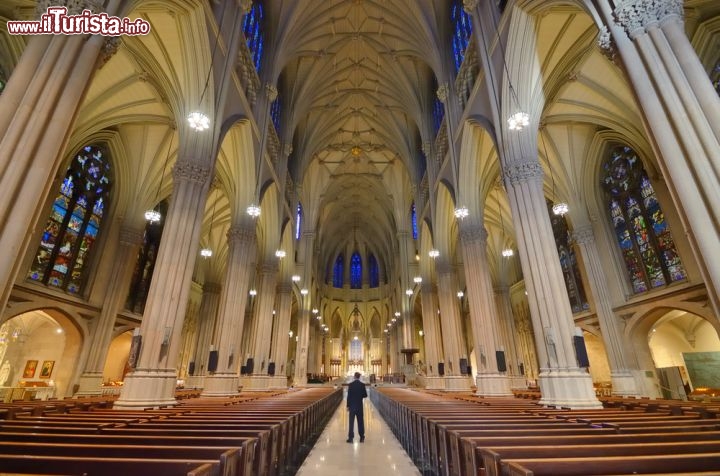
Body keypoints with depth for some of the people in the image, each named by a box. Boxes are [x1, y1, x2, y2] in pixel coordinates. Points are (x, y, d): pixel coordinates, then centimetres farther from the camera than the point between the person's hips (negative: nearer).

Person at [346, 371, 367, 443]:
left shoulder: (350, 385, -9)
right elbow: (365, 395, -2)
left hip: (352, 406, -1)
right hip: (359, 406, 1)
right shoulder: (362, 385, -6)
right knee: (360, 422, 11)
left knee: (351, 422, 4)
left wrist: (348, 406, -2)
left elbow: (348, 396, -9)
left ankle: (350, 438, 4)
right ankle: (362, 437, 17)